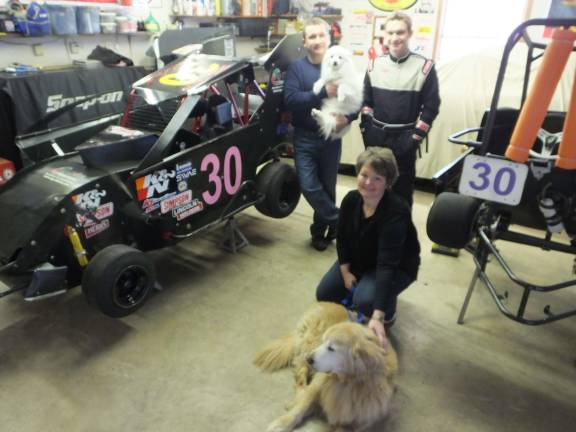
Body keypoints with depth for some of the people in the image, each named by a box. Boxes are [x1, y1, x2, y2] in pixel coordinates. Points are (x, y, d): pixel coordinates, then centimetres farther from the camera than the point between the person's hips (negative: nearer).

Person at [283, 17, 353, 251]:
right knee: (309, 186, -10)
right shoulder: (297, 68, -1)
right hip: (305, 138, -1)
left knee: (327, 187, 10)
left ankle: (320, 230, 29)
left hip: (331, 139, 1)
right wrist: (323, 93, -24)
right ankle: (338, 221, 11)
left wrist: (347, 117, -21)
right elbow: (290, 99, -16)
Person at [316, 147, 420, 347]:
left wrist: (377, 316, -48)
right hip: (358, 260, 6)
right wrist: (345, 272, -8)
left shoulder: (397, 212, -36)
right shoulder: (351, 199, -18)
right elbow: (342, 238, -1)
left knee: (365, 301, -31)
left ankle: (388, 313, 5)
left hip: (397, 267, -5)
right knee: (324, 294, -1)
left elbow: (387, 264, -43)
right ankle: (360, 285, 25)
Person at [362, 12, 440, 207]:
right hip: (376, 136, 4)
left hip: (404, 139, -3)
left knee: (402, 187, 6)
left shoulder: (424, 67, -7)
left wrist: (415, 137, -10)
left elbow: (431, 107, -6)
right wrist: (366, 129, 4)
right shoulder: (375, 65, 4)